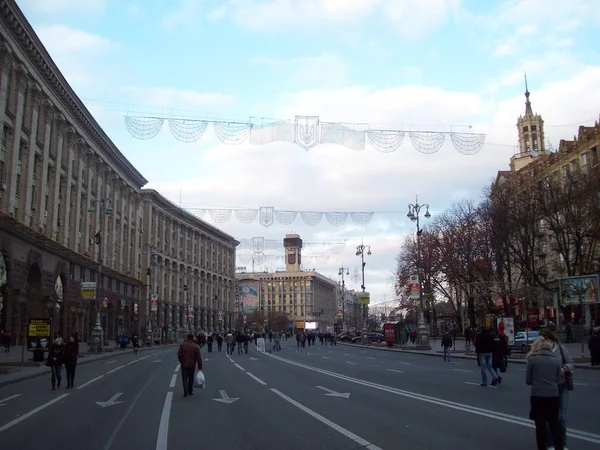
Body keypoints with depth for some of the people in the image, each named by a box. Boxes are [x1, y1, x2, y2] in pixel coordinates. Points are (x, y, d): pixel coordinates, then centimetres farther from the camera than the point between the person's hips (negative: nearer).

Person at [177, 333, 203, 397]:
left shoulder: (182, 345, -5)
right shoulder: (196, 346, -8)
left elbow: (179, 355, -4)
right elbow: (199, 357, -9)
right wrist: (200, 367, -4)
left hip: (184, 365, 0)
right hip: (192, 365, 0)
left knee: (185, 378, 4)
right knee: (191, 379, 15)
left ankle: (185, 391, -12)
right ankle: (190, 391, 21)